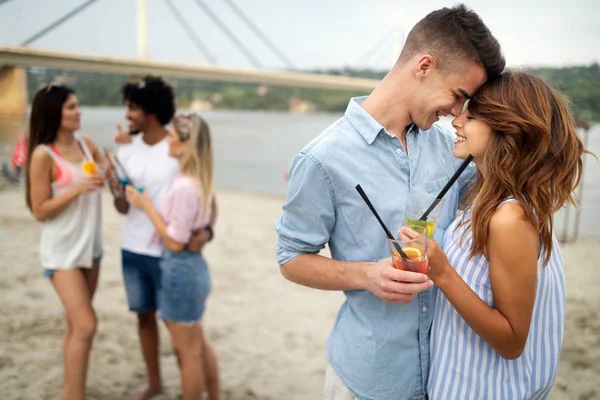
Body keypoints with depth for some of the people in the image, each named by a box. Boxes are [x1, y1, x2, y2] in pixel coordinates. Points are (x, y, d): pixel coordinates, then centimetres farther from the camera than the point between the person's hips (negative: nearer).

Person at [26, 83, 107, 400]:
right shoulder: (43, 154, -15)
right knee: (85, 326, -10)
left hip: (90, 247, 6)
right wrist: (77, 189, -23)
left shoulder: (85, 144, 3)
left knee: (76, 326, 15)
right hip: (62, 252, -6)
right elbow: (40, 211, -13)